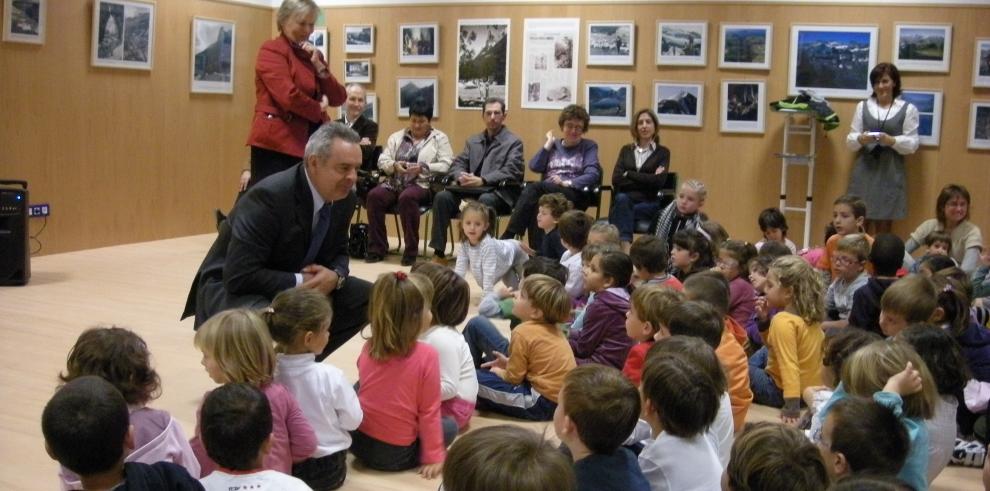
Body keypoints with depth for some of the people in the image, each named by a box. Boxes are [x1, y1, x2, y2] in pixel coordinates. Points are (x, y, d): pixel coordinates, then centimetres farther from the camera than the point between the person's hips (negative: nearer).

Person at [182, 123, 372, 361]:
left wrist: (336, 276, -17)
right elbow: (241, 275, -33)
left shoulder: (344, 198, -8)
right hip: (232, 288, -8)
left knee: (366, 297, -4)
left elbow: (338, 253, 7)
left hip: (292, 286, 8)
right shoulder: (269, 197, -30)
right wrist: (300, 282, -26)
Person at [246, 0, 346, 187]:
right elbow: (288, 96, -17)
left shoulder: (313, 55, 17)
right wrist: (318, 110, -2)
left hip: (310, 142, 7)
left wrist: (319, 66, -2)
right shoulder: (271, 50, -5)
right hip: (277, 141, -7)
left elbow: (339, 98, 10)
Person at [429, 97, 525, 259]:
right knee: (442, 196, -20)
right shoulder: (472, 141, 22)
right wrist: (461, 176, -11)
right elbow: (457, 164, 15)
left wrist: (482, 180, -22)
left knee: (485, 200, -39)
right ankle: (438, 251, -18)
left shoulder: (513, 142, 4)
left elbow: (510, 172, -9)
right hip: (472, 190, 5)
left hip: (500, 193, -5)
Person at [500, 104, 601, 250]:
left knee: (534, 188, -32)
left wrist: (567, 183, -17)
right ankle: (535, 249, -39)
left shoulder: (589, 147, 13)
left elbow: (593, 175, -4)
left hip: (575, 195, -3)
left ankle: (508, 237, -33)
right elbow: (534, 167, 10)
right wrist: (549, 144, 8)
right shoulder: (554, 145, 24)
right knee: (534, 197, -35)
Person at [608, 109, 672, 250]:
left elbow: (659, 181, -8)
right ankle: (625, 246, -45)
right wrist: (646, 180, -6)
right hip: (624, 200, 2)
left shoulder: (662, 152, 10)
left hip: (649, 204, -2)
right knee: (621, 198, -34)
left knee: (621, 211, -32)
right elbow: (616, 179, 1)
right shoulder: (626, 150, 17)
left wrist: (629, 174, -4)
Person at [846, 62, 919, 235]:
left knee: (884, 222, 1)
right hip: (865, 170, 2)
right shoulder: (863, 106, 9)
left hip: (891, 172, -1)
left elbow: (912, 144, -1)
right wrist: (861, 139, -14)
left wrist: (891, 141, -18)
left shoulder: (908, 109, 3)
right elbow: (850, 141, 8)